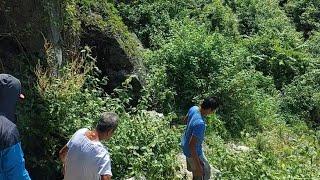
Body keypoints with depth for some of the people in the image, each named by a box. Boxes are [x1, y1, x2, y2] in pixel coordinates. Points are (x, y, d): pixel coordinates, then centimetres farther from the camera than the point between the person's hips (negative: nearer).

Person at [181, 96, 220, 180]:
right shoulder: (200, 124, -41)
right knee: (204, 171, 16)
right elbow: (191, 146, -37)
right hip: (193, 151, -8)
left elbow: (185, 120, 6)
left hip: (185, 143, 8)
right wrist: (198, 166, -29)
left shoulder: (193, 108, -16)